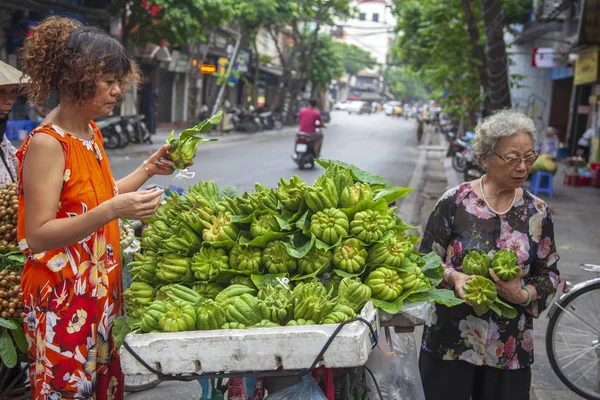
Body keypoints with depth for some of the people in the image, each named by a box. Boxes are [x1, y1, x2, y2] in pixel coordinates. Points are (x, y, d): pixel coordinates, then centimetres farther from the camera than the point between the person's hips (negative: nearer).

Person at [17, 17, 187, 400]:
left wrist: (148, 169, 9)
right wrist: (112, 211, -32)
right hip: (64, 295, -8)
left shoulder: (91, 132, 8)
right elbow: (37, 236, -22)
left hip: (102, 287, 8)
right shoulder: (47, 143, -18)